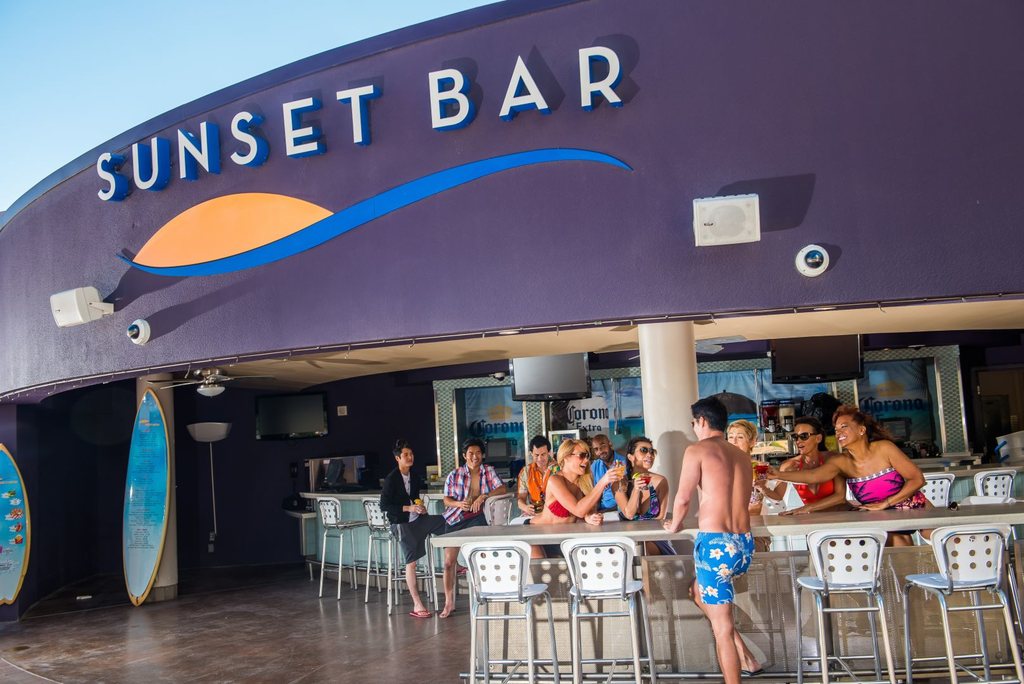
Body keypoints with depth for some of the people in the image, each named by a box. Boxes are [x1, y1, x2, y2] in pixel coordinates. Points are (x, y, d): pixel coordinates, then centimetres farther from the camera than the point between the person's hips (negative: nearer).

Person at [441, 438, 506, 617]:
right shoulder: (454, 475, 3)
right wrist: (459, 504, -17)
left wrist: (483, 497, -21)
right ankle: (449, 602, 12)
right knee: (449, 561, -3)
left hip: (477, 516, -1)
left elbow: (502, 489, -8)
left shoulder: (489, 471, 3)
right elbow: (446, 499, 4)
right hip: (456, 519, 1)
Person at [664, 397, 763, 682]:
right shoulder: (742, 455, 13)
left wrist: (674, 525, 12)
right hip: (745, 544, 7)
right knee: (699, 592, 29)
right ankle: (746, 659, 26)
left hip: (715, 543, -7)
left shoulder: (697, 450, -5)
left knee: (722, 627, 1)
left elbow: (683, 498, -7)